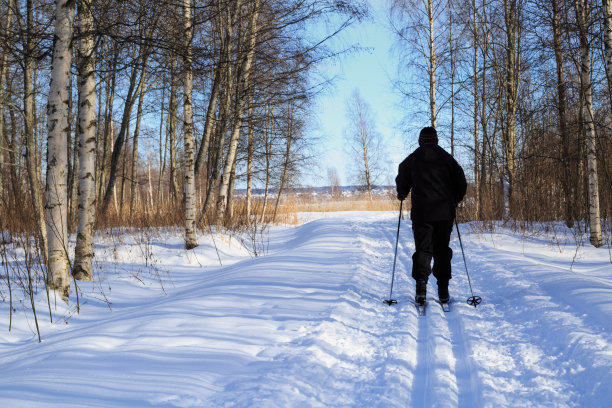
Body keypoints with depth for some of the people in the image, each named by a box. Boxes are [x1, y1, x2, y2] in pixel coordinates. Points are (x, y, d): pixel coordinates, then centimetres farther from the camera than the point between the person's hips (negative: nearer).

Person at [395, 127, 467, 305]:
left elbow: (402, 183, 7)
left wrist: (402, 195, 28)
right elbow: (461, 184, 5)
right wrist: (453, 201, 21)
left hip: (421, 213, -1)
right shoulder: (447, 158, 4)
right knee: (442, 250, 10)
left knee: (423, 249, 3)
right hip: (444, 213, 1)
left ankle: (421, 284, -17)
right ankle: (443, 291, 9)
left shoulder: (411, 160, 2)